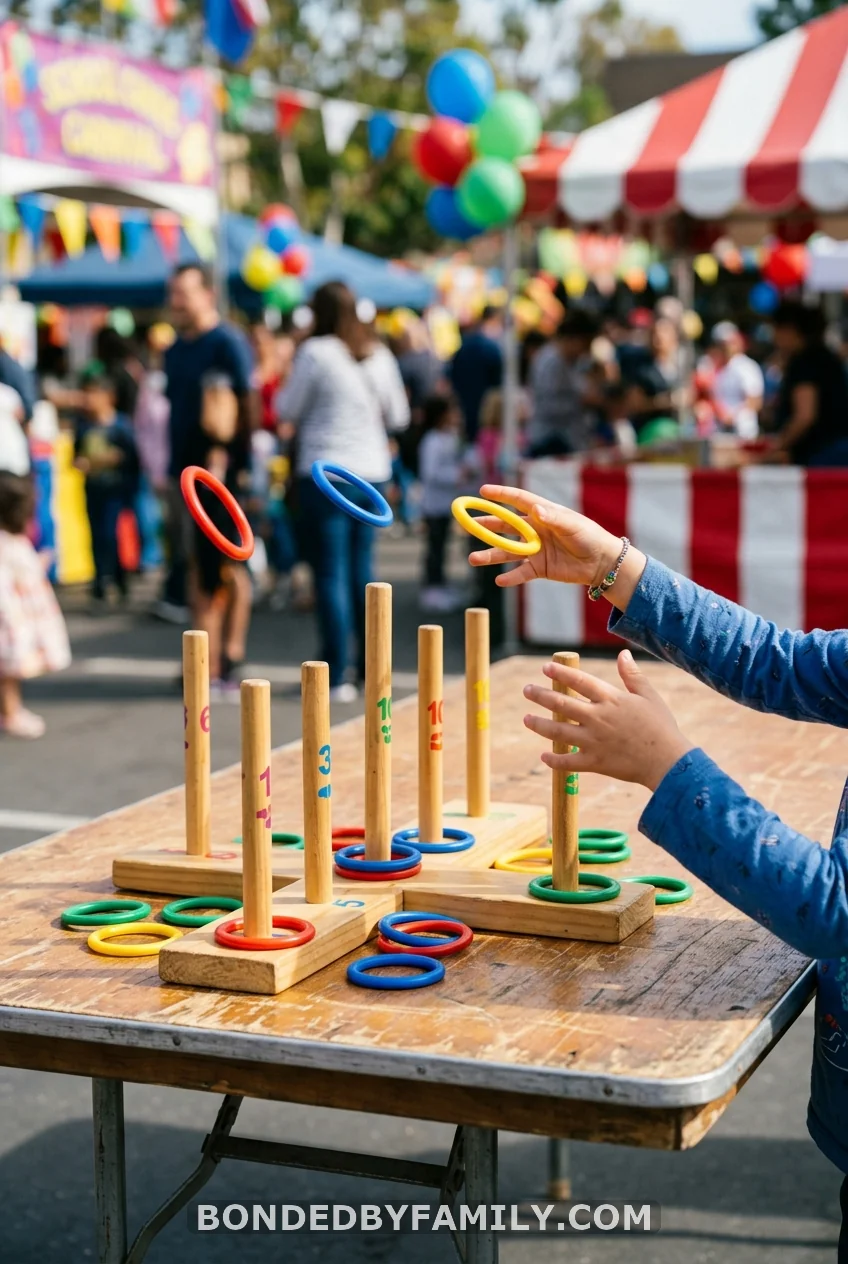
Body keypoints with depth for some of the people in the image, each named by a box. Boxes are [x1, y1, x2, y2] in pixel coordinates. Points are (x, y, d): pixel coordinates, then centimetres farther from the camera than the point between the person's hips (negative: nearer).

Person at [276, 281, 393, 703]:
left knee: (331, 576, -4)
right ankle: (370, 667, 21)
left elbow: (287, 410, -2)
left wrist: (288, 380, 13)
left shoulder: (315, 352, -9)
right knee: (362, 573, 15)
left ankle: (336, 678, -5)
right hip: (372, 473, 6)